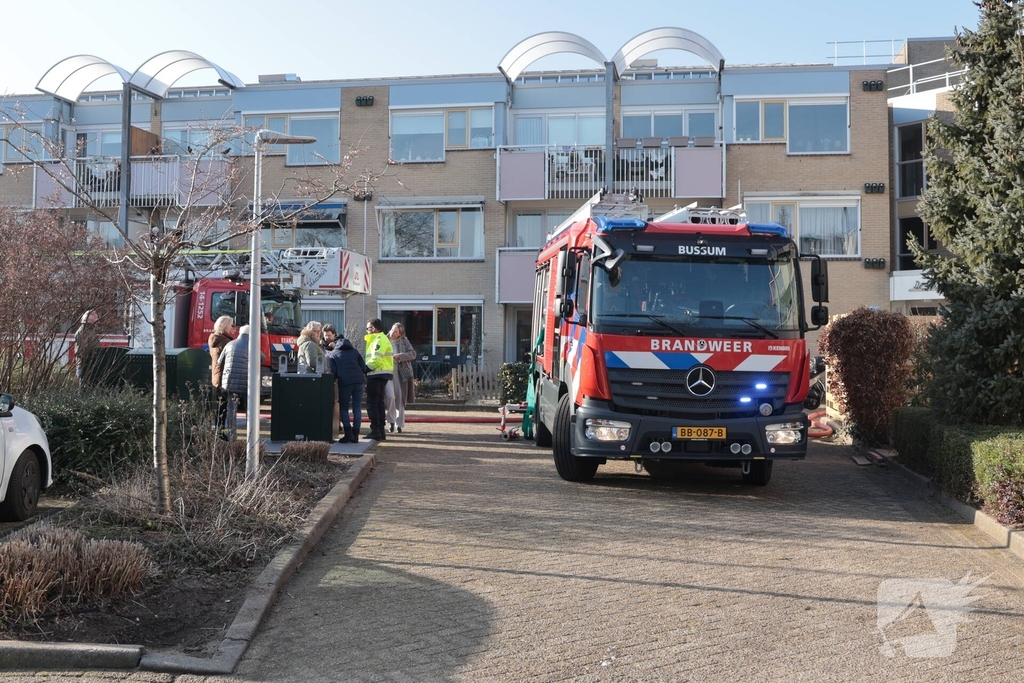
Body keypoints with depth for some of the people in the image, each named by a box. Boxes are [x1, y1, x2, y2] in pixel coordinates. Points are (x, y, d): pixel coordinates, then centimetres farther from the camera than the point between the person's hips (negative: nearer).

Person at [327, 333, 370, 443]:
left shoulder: (331, 355, 12)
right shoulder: (355, 351, 19)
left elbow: (333, 372, 1)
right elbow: (363, 368, 12)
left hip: (344, 382, -2)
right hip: (359, 380, 3)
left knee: (344, 408, 8)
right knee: (357, 408, 6)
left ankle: (348, 434, -4)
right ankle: (355, 436, 4)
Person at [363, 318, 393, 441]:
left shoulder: (380, 340, -13)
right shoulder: (378, 339, 21)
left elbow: (376, 360, -23)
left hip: (377, 375, -11)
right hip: (381, 375, 11)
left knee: (372, 403, -7)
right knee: (379, 403, 13)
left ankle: (375, 431, -8)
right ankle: (380, 431, 17)